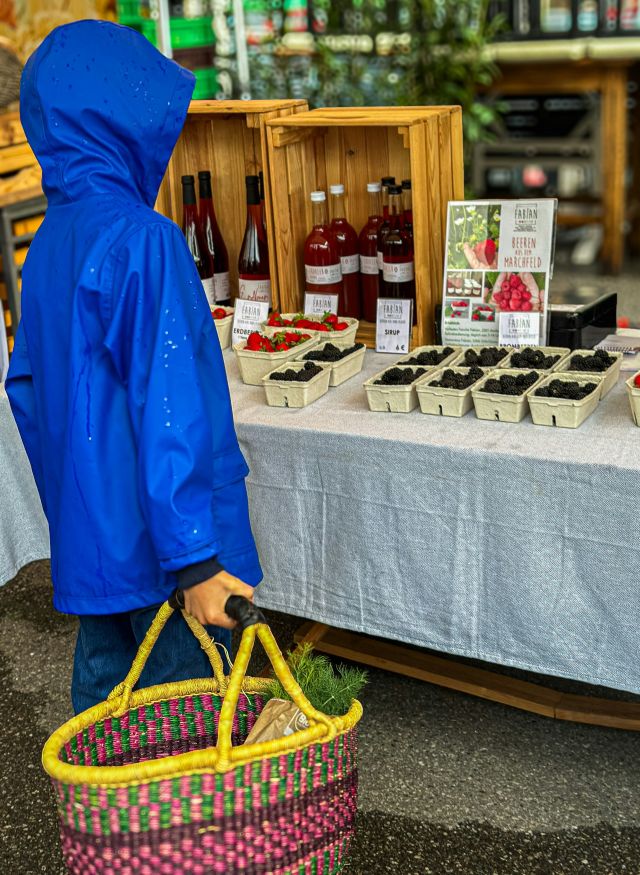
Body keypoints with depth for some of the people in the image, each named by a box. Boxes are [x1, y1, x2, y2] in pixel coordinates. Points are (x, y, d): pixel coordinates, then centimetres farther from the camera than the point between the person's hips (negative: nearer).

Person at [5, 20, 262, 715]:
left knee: (103, 691, 20)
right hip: (155, 537, -8)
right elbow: (170, 411, -24)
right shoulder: (141, 239, -20)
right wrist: (194, 558, -22)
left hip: (86, 531, 8)